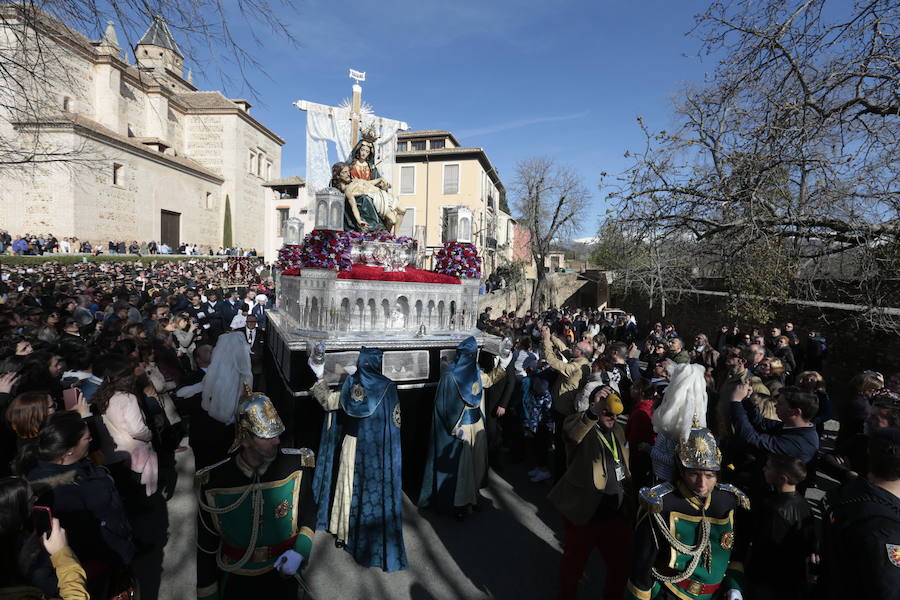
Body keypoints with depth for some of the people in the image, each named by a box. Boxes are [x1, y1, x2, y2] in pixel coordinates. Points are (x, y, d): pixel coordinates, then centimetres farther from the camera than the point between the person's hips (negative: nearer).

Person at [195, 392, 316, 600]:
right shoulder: (213, 482, -17)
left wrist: (300, 551, -17)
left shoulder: (296, 464, -18)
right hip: (235, 582, 0)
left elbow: (309, 513, -3)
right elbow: (206, 547, -4)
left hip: (283, 577, 0)